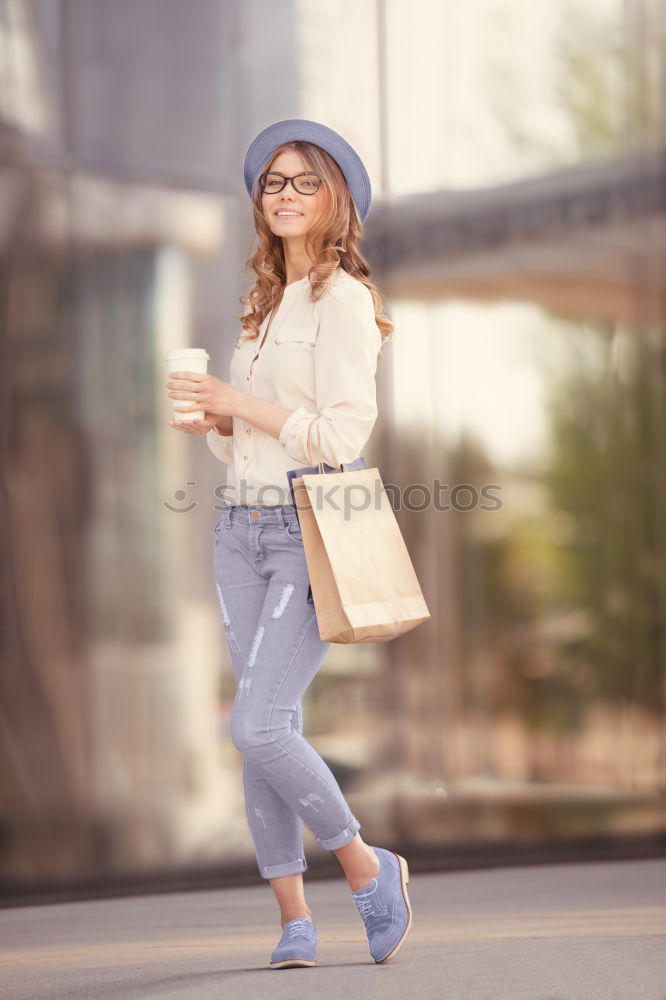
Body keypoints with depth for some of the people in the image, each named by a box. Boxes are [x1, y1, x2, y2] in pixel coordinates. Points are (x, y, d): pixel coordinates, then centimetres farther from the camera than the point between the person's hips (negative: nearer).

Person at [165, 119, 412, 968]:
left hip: (312, 531, -7)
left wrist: (240, 404, -14)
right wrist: (211, 422, 1)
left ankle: (367, 866, 5)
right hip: (243, 529, 7)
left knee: (258, 725, -15)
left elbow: (343, 434, -15)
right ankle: (293, 920, 8)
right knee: (268, 729, 3)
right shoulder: (264, 305, 18)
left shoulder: (342, 299, -6)